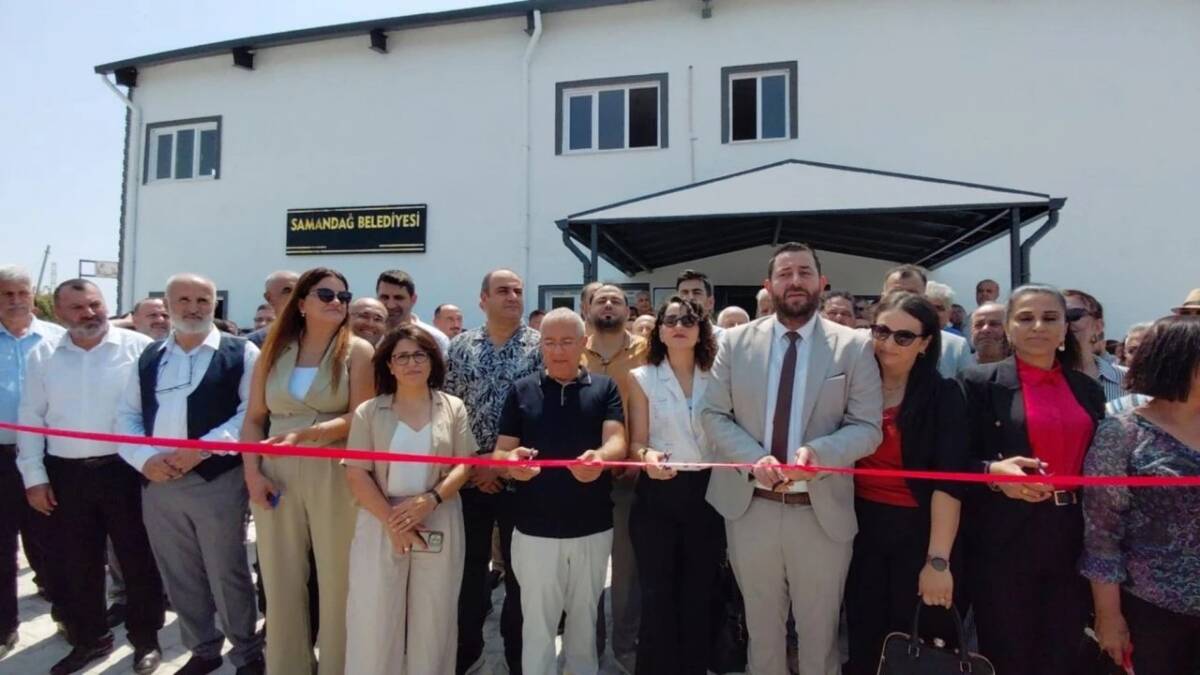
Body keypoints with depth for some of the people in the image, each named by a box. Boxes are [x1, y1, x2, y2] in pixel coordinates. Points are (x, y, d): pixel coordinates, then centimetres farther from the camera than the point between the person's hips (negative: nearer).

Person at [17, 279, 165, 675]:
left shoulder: (139, 348, -6)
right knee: (73, 564, 15)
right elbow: (31, 418, 9)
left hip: (125, 469, -3)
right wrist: (34, 476, 5)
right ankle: (89, 640, 34)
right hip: (66, 475, 4)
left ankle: (146, 640, 24)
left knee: (138, 559, 6)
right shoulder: (43, 356, 6)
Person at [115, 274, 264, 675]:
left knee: (227, 574, 4)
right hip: (158, 483, 5)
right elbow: (127, 416, 11)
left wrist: (201, 449, -18)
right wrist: (145, 459, -6)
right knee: (180, 577, 16)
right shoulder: (149, 357, 14)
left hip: (218, 481, -5)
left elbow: (252, 412, -11)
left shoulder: (240, 353, -3)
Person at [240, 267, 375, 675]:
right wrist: (252, 472, -4)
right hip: (276, 474, 3)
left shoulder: (357, 351, -1)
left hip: (333, 475, -3)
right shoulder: (273, 351, 8)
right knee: (280, 582, 13)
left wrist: (305, 434, -21)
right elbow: (253, 419, 7)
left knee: (336, 580, 7)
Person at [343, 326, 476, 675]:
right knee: (375, 616, 4)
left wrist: (430, 499, -16)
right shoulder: (369, 412, 3)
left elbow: (464, 465, 0)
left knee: (432, 618, 9)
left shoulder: (453, 408, 5)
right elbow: (356, 475, -3)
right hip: (382, 524, 0)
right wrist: (392, 521, -13)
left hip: (438, 526, 1)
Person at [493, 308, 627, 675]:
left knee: (584, 620, 20)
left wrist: (600, 457, -37)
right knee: (537, 625, 12)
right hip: (535, 530, 0)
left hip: (593, 527, 1)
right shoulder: (522, 390, 2)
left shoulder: (605, 388, 1)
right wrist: (511, 460, -26)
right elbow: (500, 451, -1)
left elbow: (617, 441, -12)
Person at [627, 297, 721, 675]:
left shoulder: (715, 377, 6)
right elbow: (636, 443, -2)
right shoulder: (642, 378, 1)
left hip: (707, 492, 2)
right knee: (657, 594, 4)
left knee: (700, 593, 12)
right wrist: (647, 456, -23)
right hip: (659, 494, -2)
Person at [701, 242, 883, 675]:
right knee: (761, 625, 21)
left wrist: (818, 452, -26)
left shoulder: (854, 346, -3)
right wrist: (753, 459, -18)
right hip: (749, 507, 1)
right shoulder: (735, 342, 0)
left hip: (822, 511, -1)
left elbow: (867, 427, -7)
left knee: (819, 629, 18)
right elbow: (713, 415, -1)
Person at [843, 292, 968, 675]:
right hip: (861, 527, 3)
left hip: (918, 530, -3)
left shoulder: (944, 395, -9)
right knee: (864, 642, 15)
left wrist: (938, 559, -22)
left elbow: (948, 479, -16)